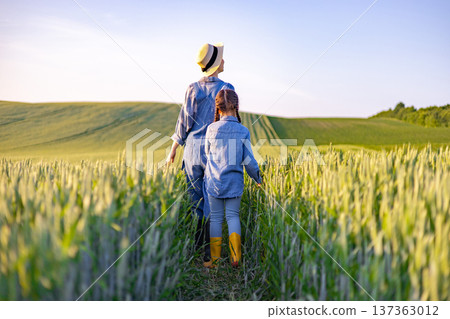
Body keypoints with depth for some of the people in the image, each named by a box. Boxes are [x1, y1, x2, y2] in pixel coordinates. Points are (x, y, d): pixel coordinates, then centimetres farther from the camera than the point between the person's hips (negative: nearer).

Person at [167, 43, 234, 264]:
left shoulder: (192, 89, 4)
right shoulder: (226, 89, -4)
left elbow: (183, 122, 4)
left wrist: (173, 150, 12)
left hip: (193, 148, 3)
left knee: (195, 200, 11)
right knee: (212, 202, 4)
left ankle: (192, 248, 18)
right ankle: (208, 252, 10)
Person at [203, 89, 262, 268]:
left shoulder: (211, 129, -6)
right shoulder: (243, 131, -5)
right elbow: (248, 160, -4)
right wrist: (258, 178, 11)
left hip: (214, 181, 0)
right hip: (235, 182, 0)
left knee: (216, 218, 7)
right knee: (233, 216, 9)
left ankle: (215, 260, 12)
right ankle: (235, 257, 1)